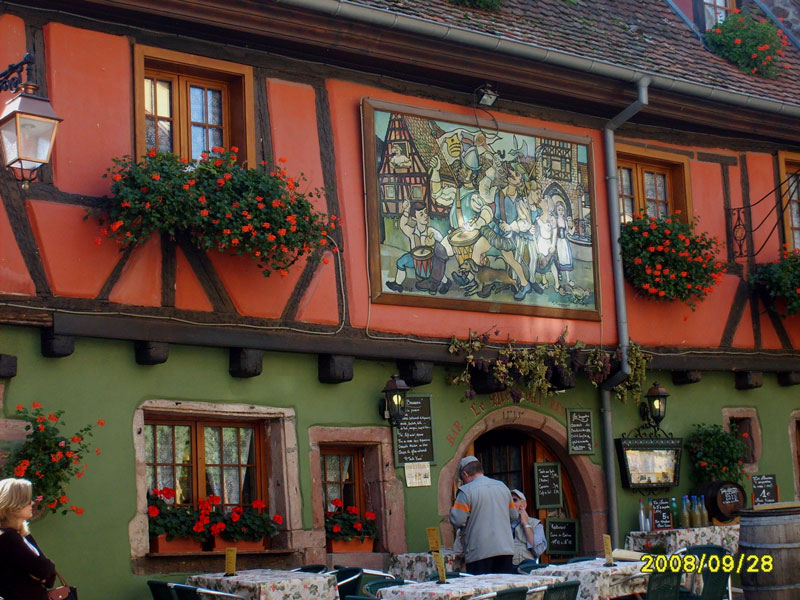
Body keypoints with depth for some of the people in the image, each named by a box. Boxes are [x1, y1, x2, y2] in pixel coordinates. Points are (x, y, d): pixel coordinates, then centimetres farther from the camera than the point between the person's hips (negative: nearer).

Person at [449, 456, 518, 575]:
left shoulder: (465, 491, -7)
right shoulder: (503, 486, 11)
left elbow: (457, 521, -11)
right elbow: (514, 516, 18)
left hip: (480, 553, -5)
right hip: (505, 550, 5)